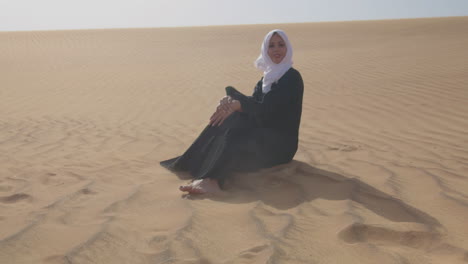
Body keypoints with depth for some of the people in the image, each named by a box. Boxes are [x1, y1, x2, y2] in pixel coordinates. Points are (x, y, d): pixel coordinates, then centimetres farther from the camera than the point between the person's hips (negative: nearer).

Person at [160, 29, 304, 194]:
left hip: (280, 144, -6)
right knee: (228, 119, -18)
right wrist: (231, 100, -23)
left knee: (234, 135, -32)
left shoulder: (292, 77, -8)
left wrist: (236, 104, -30)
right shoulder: (268, 76, 14)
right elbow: (253, 104, -2)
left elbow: (267, 109, -19)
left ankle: (211, 179, -39)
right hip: (261, 135, 7)